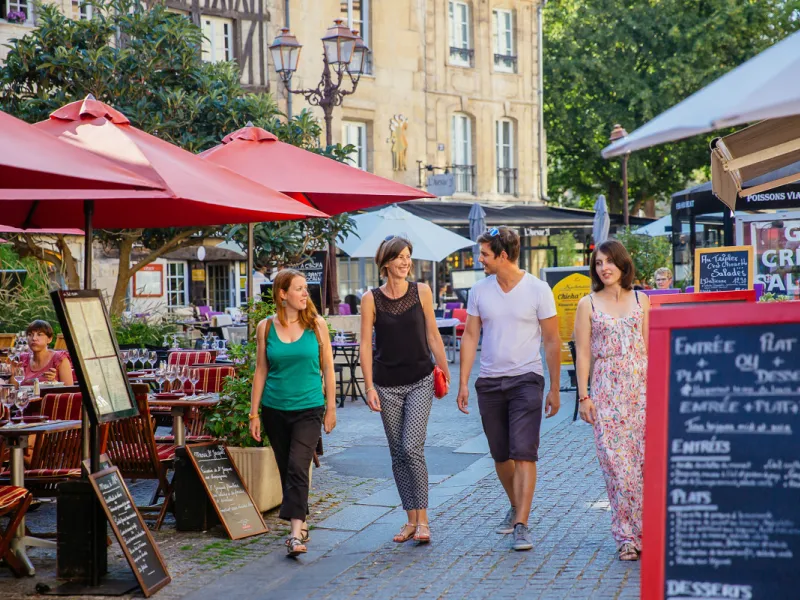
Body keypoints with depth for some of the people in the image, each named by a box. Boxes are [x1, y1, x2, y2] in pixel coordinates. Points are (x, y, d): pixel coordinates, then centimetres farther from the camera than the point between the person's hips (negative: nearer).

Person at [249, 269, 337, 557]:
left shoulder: (316, 324, 0)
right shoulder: (266, 328, 2)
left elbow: (327, 367, 4)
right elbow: (261, 371, 6)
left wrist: (331, 407, 2)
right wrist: (254, 413, 4)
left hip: (309, 408, -2)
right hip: (275, 410, 2)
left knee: (298, 468, -15)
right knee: (286, 470, 10)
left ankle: (296, 534, -19)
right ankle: (301, 524, 25)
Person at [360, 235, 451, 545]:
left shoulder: (422, 292, 0)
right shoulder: (370, 299, -2)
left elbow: (433, 335, 8)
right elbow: (365, 345, -2)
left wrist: (445, 371, 8)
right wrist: (369, 387, -7)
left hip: (420, 382, -1)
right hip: (387, 385, 1)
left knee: (412, 447, -13)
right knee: (398, 453, 6)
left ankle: (422, 519, -6)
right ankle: (411, 518, 17)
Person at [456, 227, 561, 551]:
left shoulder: (537, 290, -5)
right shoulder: (479, 291, 5)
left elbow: (552, 340, -1)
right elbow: (470, 336, 8)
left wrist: (554, 389, -2)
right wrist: (463, 383, 1)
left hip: (526, 379, -4)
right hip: (489, 383, 4)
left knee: (523, 454, -12)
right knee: (501, 455, 12)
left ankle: (522, 525, -12)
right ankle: (516, 506, 35)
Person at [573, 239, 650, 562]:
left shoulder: (641, 300, 10)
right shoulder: (588, 305, 6)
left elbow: (650, 347, 11)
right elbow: (583, 354, 4)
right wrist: (584, 396, -2)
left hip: (642, 386, 1)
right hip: (607, 390, -1)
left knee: (647, 459, -5)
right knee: (616, 464, -3)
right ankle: (627, 537, 5)